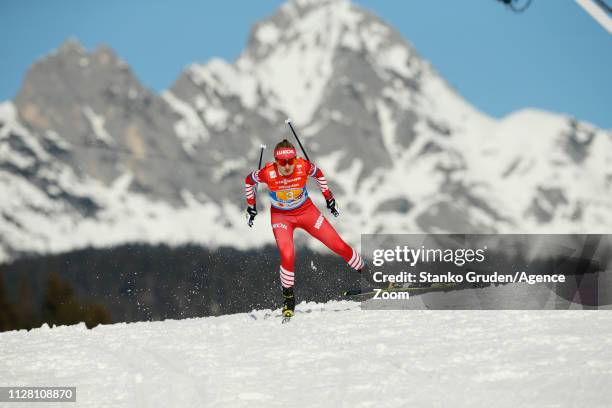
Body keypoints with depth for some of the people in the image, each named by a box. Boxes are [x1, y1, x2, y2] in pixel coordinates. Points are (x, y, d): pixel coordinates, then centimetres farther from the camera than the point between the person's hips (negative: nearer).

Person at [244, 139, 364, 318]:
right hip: (281, 216, -2)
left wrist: (329, 198, 5)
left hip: (306, 211, 2)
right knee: (287, 255, -25)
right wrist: (251, 206, 2)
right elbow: (249, 181, -4)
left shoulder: (303, 166, -25)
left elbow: (318, 174, -1)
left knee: (338, 245, -1)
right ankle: (288, 298, -3)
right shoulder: (268, 173, -27)